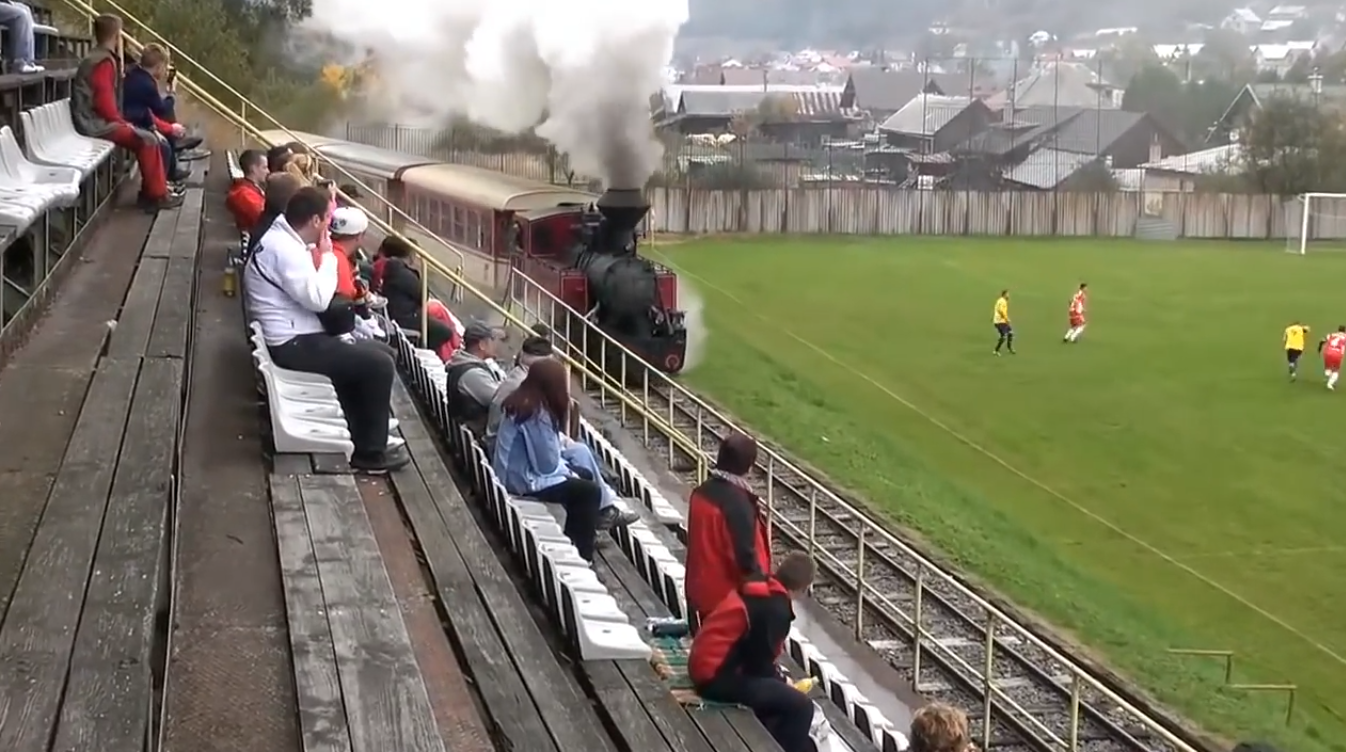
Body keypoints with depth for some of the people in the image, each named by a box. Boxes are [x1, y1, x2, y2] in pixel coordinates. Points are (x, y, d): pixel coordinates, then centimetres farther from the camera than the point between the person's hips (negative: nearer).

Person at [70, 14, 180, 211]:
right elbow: (104, 101, -22)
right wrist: (121, 121, -8)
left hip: (97, 120, 10)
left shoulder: (97, 58, 16)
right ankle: (157, 195, -7)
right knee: (147, 140, -14)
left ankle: (151, 191, 9)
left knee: (149, 138, 12)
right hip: (95, 123, -10)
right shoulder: (104, 61, -16)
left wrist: (120, 120, 10)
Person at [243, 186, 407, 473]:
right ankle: (370, 453, -2)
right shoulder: (285, 249, -20)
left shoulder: (284, 239, 13)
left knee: (380, 352, 12)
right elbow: (318, 299, -25)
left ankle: (364, 438, 15)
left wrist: (320, 257, 0)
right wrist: (328, 255, -14)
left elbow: (310, 292, 14)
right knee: (379, 364, -13)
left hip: (297, 337, 11)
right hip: (293, 345, -11)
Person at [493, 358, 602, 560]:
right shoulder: (536, 414, -25)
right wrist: (566, 468, -2)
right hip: (524, 481, -10)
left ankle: (573, 539, 28)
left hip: (514, 474, 10)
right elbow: (547, 464, -21)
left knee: (582, 476, 20)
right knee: (589, 491, -4)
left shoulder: (520, 401, 4)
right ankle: (582, 553, 4)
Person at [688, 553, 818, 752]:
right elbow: (759, 663, -13)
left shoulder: (756, 591, 10)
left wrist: (778, 679, 17)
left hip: (707, 665, 10)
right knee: (800, 706, -10)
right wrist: (782, 681, 5)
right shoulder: (775, 609, -17)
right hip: (716, 677, -10)